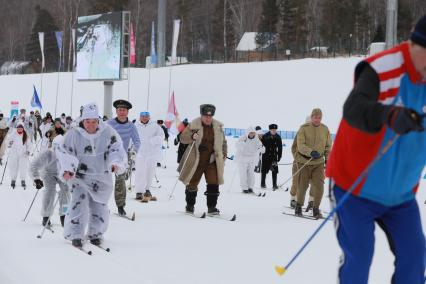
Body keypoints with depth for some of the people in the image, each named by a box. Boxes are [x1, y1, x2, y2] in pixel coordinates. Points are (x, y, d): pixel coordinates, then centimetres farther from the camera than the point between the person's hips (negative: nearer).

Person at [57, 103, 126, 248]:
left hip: (101, 177, 2)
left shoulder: (108, 133, -7)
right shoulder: (73, 135, -9)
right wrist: (66, 170, -23)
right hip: (80, 175, -2)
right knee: (79, 202, -14)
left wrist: (116, 164, -26)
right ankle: (75, 235, -4)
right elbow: (65, 154, -8)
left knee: (99, 206, 6)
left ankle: (95, 234, 26)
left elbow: (116, 149, -7)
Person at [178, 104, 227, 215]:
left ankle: (212, 207, 0)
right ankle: (190, 205, 25)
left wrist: (224, 154, 4)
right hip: (195, 161, -2)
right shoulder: (194, 125, -7)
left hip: (212, 160, 2)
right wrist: (192, 136, -28)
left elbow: (223, 142, 16)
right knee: (192, 184, 7)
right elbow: (183, 138, -9)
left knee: (213, 183, -8)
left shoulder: (218, 127, 4)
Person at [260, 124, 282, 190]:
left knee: (275, 171, -2)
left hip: (274, 156, 2)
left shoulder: (278, 137, -3)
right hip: (265, 155, -2)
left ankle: (274, 185, 3)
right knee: (264, 170, 5)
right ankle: (263, 184, 18)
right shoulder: (265, 136, -10)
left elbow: (280, 148, 1)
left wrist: (279, 157, -1)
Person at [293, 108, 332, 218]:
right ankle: (299, 206, 26)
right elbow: (300, 146, -13)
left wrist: (328, 159, 4)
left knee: (319, 185, -8)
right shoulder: (304, 128, -6)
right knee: (302, 186, 6)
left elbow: (328, 146, 13)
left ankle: (316, 209, 3)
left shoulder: (325, 129, 5)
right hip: (304, 162, -2)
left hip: (319, 163, 2)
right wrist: (311, 152, -28)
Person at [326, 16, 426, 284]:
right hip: (356, 188, -6)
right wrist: (389, 116, -60)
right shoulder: (383, 70, -23)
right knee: (358, 258, -9)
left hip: (401, 193, 6)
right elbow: (353, 109, -40)